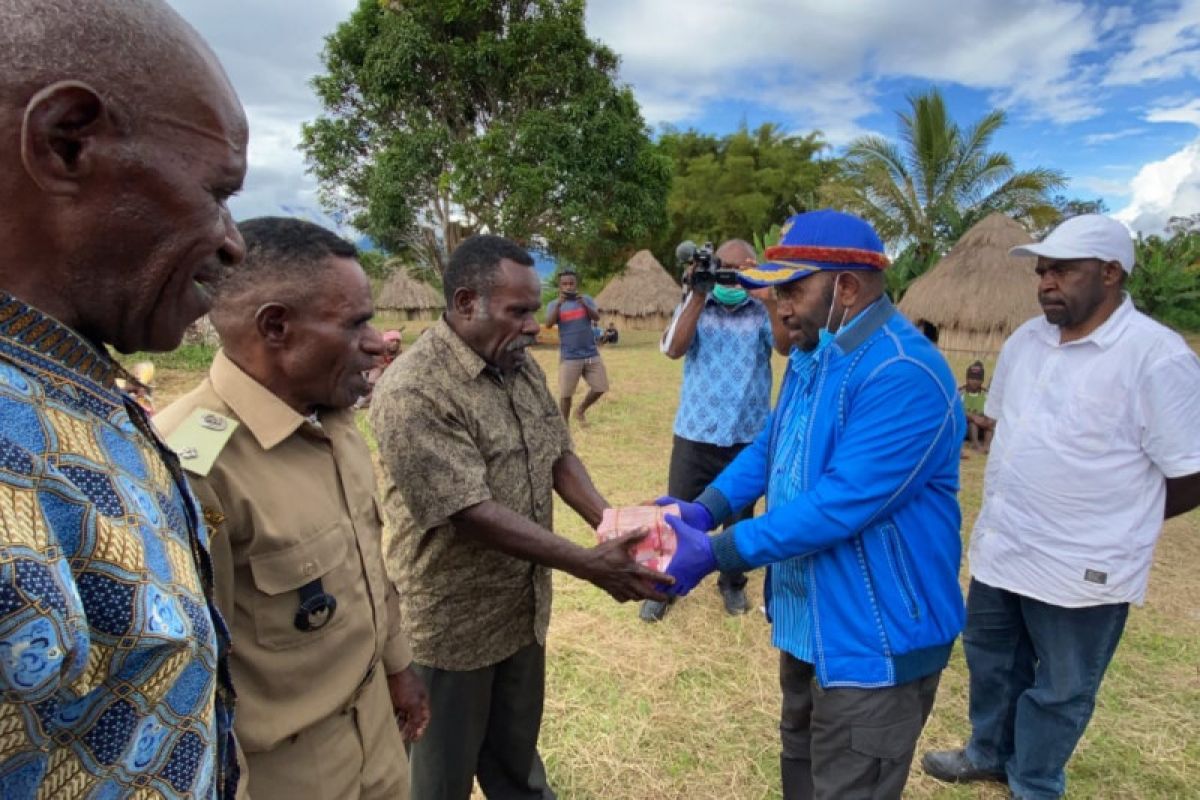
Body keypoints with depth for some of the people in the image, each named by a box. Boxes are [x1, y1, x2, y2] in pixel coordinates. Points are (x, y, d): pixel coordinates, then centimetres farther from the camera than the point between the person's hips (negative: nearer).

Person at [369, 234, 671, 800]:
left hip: (523, 606, 7)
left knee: (517, 754, 27)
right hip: (453, 622, -6)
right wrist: (590, 566, -28)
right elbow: (474, 514, -29)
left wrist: (613, 527, -11)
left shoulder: (522, 367, 0)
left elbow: (558, 455, 4)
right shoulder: (413, 393, -26)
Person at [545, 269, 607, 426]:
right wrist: (559, 304, -29)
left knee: (600, 387, 5)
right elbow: (549, 324, -16)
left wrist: (583, 304, -28)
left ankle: (581, 411, 29)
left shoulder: (586, 299, 5)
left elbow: (596, 317, -11)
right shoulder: (554, 304, 1)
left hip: (592, 354, 2)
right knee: (565, 394, -1)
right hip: (569, 357, -2)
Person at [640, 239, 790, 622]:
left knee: (740, 516, 16)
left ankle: (732, 583, 37)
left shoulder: (763, 311, 0)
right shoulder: (695, 306, 1)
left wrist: (768, 301, -29)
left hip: (748, 436, 1)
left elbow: (787, 347, -16)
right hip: (695, 433, 0)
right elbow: (673, 349, -14)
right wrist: (697, 296, -21)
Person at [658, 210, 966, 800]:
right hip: (808, 616, 9)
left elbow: (840, 505, -32)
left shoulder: (902, 376, -28)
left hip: (874, 637, -9)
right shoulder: (811, 355, 5)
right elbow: (767, 448, 10)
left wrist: (716, 552, -29)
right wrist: (704, 509, -7)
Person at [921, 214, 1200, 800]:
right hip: (1000, 547, 7)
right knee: (990, 658, 24)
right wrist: (1014, 504, 9)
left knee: (1060, 690, 16)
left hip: (1083, 567, -6)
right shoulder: (1025, 340, 3)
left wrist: (1115, 520, -2)